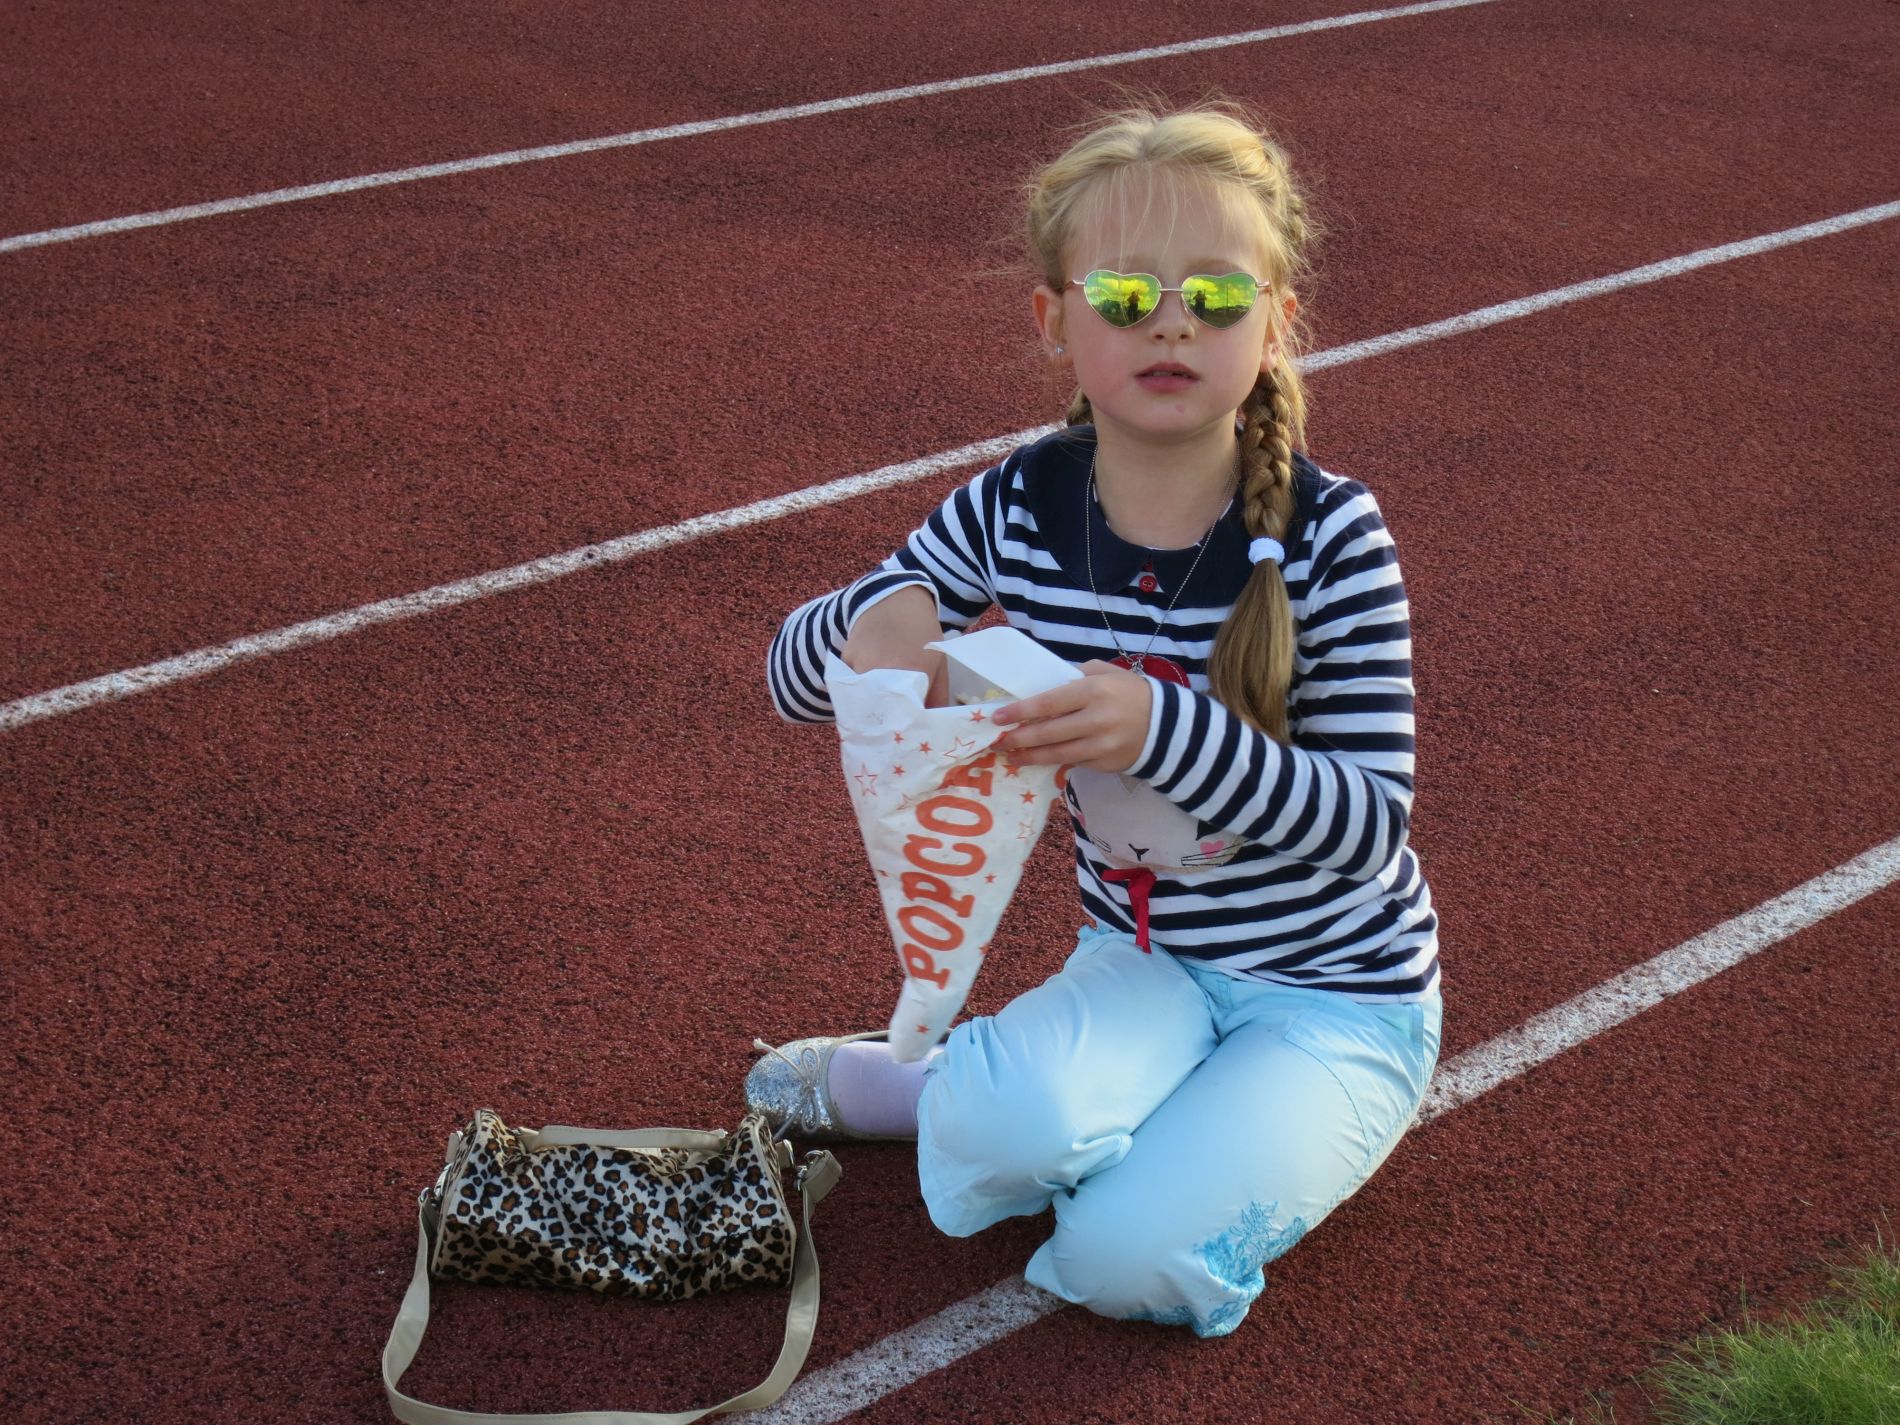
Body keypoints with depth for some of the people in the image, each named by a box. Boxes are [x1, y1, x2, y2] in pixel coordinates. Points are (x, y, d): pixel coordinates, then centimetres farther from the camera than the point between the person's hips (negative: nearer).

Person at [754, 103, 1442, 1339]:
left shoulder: (1331, 536, -20)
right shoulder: (1017, 511, -9)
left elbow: (1371, 823, -24)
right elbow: (794, 678, 0)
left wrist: (1164, 728, -41)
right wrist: (872, 620, -26)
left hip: (1338, 992, -2)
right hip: (1142, 958, 3)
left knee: (1131, 1257, -24)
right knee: (1018, 1123, -30)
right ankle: (971, 1090, 6)